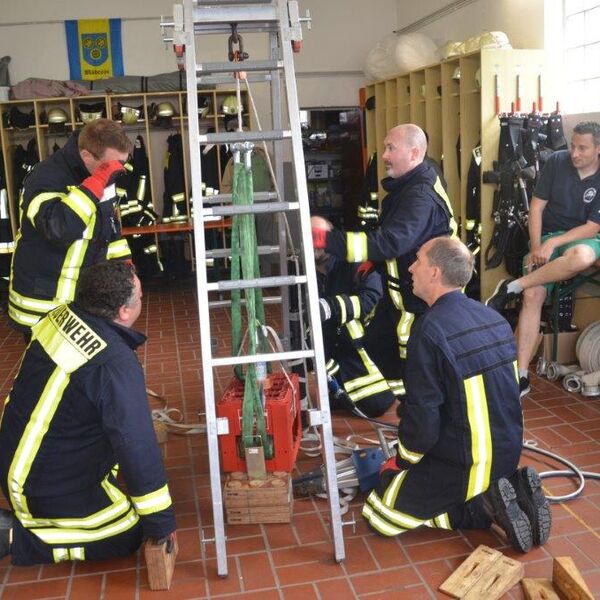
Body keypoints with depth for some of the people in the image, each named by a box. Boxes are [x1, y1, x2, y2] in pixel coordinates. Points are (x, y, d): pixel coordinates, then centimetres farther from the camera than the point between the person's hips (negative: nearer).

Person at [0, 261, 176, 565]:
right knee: (128, 536, 6)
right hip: (49, 487, -8)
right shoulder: (115, 364, -32)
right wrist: (161, 522, -18)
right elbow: (137, 446, -29)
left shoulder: (63, 315, -8)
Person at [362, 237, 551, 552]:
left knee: (381, 514, 7)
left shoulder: (430, 330, -24)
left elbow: (422, 419, -23)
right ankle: (511, 489, 7)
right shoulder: (494, 318, 1)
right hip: (506, 454, 8)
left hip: (464, 465, -7)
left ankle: (484, 506, -5)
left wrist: (400, 461, -3)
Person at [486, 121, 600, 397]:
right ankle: (521, 375, -16)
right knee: (533, 295, -20)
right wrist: (536, 247, -12)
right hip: (546, 237, 1)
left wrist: (553, 244, -21)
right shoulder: (556, 161, -4)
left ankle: (511, 288, -20)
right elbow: (536, 207, -2)